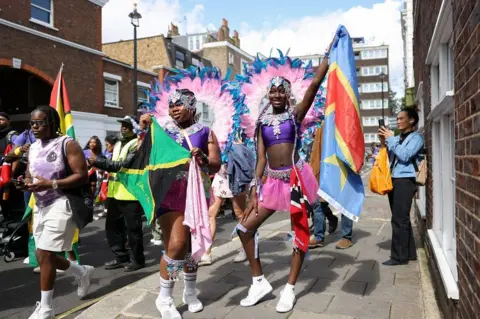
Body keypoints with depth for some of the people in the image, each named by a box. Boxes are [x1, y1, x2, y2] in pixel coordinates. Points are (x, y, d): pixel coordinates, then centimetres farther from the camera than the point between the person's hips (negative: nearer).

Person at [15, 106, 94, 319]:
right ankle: (82, 272, 34)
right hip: (40, 206, 8)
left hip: (61, 205, -8)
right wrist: (25, 183, -6)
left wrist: (50, 184, -23)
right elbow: (29, 176, 19)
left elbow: (82, 176, -15)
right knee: (44, 256, 11)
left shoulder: (67, 144, -9)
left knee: (44, 255, -9)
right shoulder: (33, 148, 13)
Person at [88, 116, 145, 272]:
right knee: (112, 226, 13)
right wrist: (98, 163, -3)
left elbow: (125, 164, -21)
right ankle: (121, 256, 26)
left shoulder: (137, 144, -10)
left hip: (130, 192, -8)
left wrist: (100, 161, -21)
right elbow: (113, 165, 15)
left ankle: (137, 259, 15)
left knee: (132, 228, 0)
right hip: (115, 192, 9)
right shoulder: (118, 144, 18)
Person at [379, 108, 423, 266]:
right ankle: (409, 252, 20)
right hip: (394, 180, 7)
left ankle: (399, 256, -1)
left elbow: (405, 156, -16)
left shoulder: (416, 137, -2)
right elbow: (390, 158, 16)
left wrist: (390, 139, -10)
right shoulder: (397, 138, 17)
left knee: (399, 219, -8)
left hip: (405, 181, -7)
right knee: (401, 218, 11)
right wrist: (383, 143, 4)